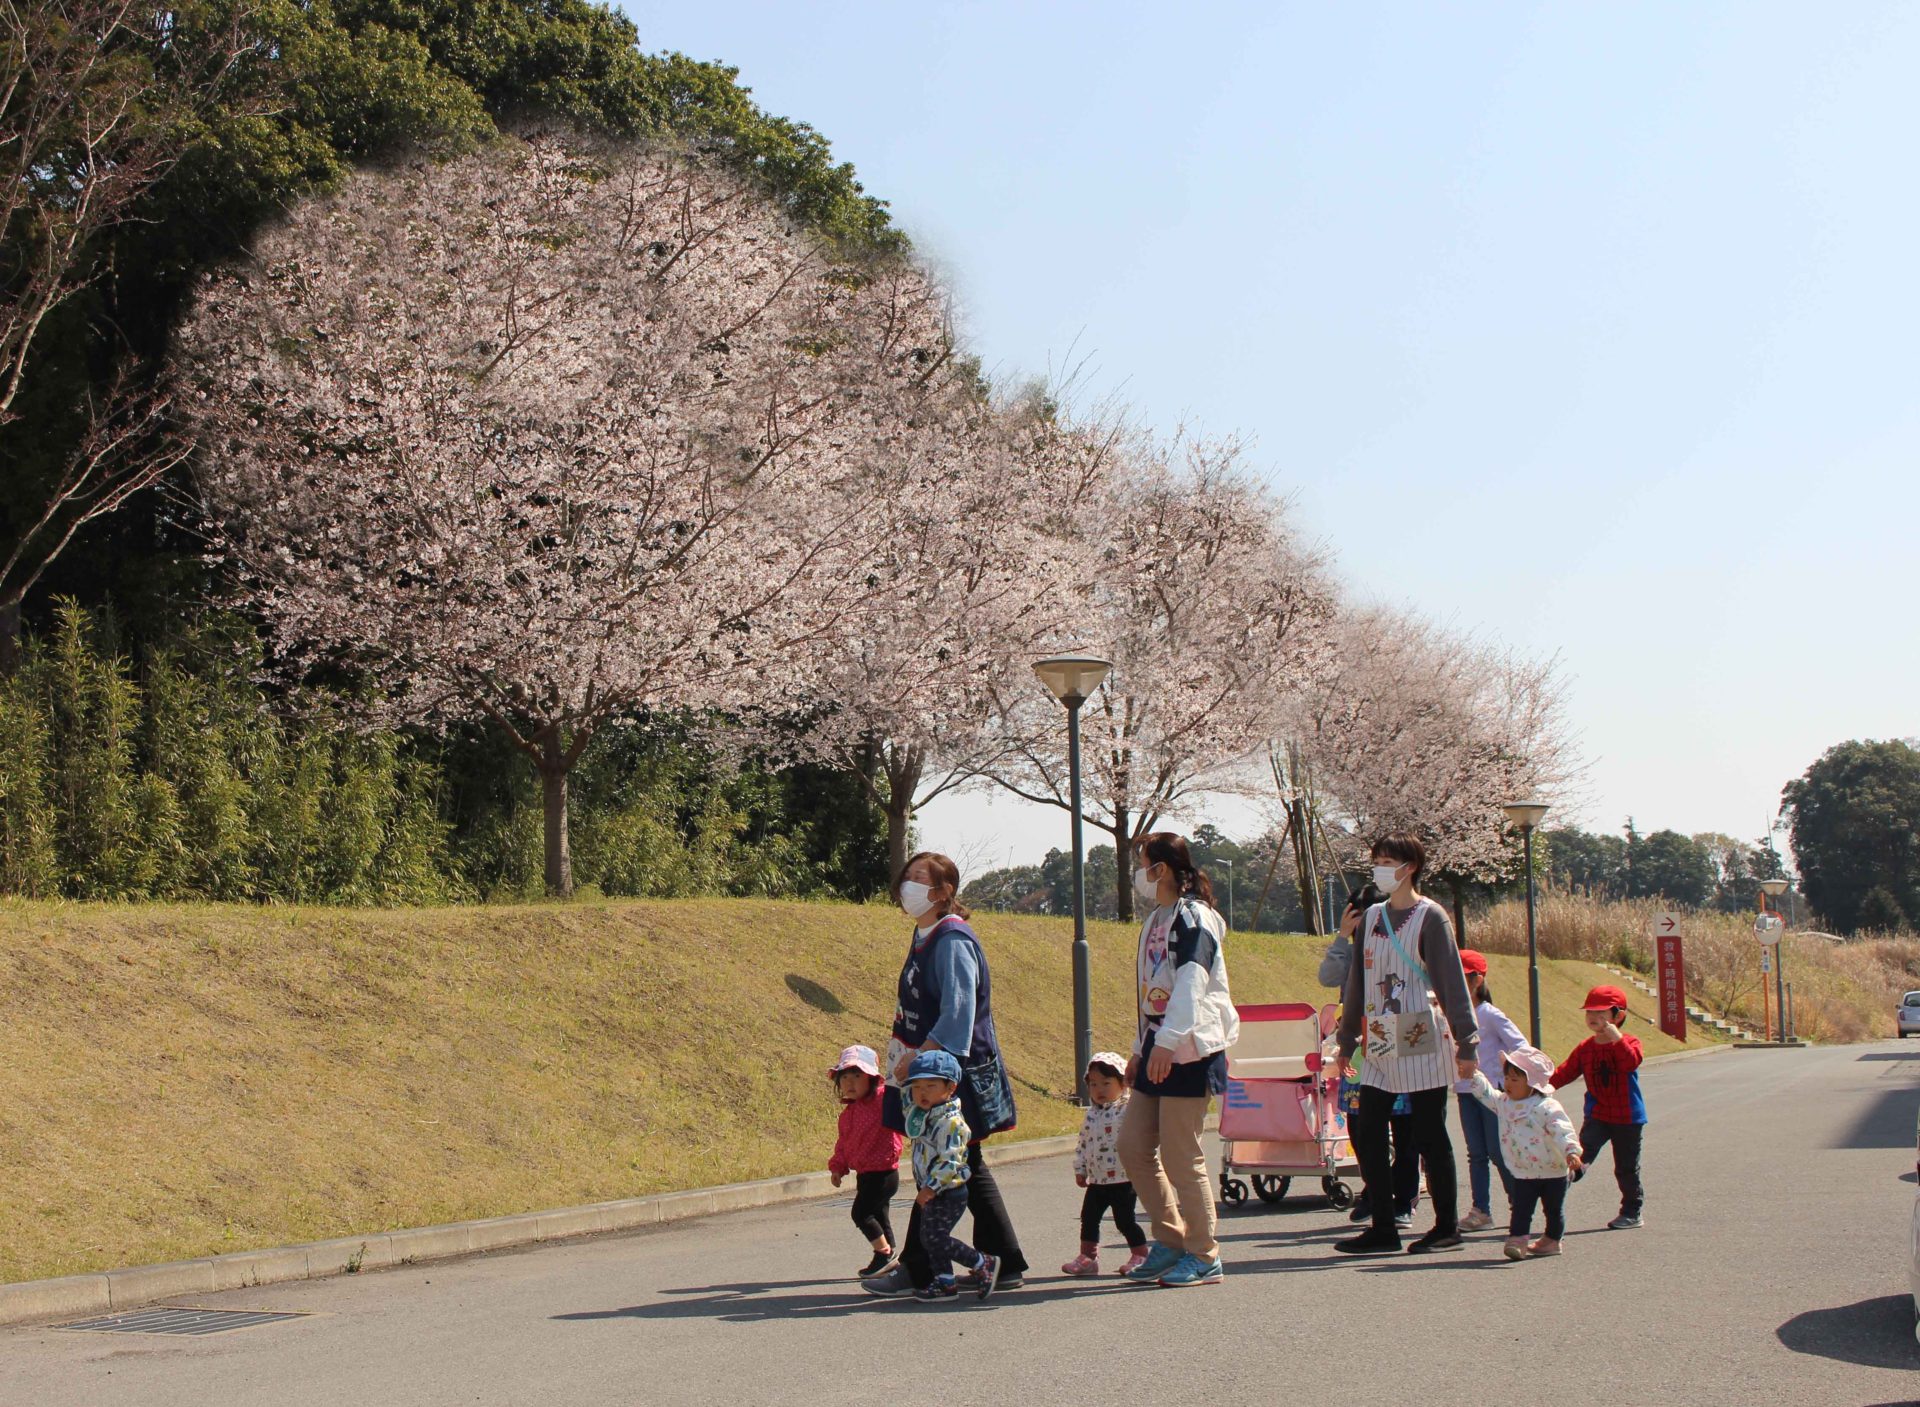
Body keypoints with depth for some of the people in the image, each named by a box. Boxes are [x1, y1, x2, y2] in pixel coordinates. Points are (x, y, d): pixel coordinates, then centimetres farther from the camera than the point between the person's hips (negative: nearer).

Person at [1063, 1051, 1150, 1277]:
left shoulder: (1128, 1110, -12)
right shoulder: (1092, 1115, 9)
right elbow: (1083, 1144, 16)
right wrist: (1080, 1169, 14)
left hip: (1123, 1180, -7)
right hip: (1097, 1180, 7)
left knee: (1125, 1220, -2)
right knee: (1088, 1217, 10)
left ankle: (1140, 1256, 13)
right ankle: (1088, 1257, 20)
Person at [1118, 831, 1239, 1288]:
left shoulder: (1193, 917, -12)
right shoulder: (1155, 920, 17)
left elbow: (1190, 984, -25)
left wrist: (1168, 1040, -35)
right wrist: (1139, 1049, 23)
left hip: (1190, 1050, -9)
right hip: (1158, 1048, 9)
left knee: (1181, 1155, -6)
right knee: (1133, 1147, 6)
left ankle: (1204, 1257, 5)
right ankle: (1169, 1241, 16)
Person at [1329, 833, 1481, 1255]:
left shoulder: (1430, 916, -5)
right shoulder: (1372, 917, 13)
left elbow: (1452, 981, -9)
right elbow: (1357, 982, 17)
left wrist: (1467, 1042, -13)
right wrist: (1346, 1042, 18)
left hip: (1422, 1044, -6)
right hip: (1380, 1046, 6)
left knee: (1429, 1138, 0)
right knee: (1368, 1137, 0)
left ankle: (1447, 1227, 10)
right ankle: (1383, 1229, 6)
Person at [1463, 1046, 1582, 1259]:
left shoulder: (1547, 1107, -17)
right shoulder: (1503, 1103, 2)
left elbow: (1562, 1130, -24)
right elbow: (1485, 1092, 14)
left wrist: (1571, 1151, -36)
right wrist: (1473, 1073, 8)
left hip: (1553, 1172, -4)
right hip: (1523, 1174, 4)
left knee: (1554, 1209, 12)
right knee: (1520, 1208, -4)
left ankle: (1552, 1240, 27)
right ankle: (1517, 1240, -5)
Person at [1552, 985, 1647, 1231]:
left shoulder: (1629, 1043, -8)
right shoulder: (1585, 1048, 4)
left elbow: (1631, 1063, -30)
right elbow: (1566, 1072, 2)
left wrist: (1617, 1039, -38)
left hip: (1627, 1117, -3)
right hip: (1597, 1115, 3)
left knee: (1626, 1167, 6)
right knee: (1584, 1150, -22)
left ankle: (1633, 1212, 18)